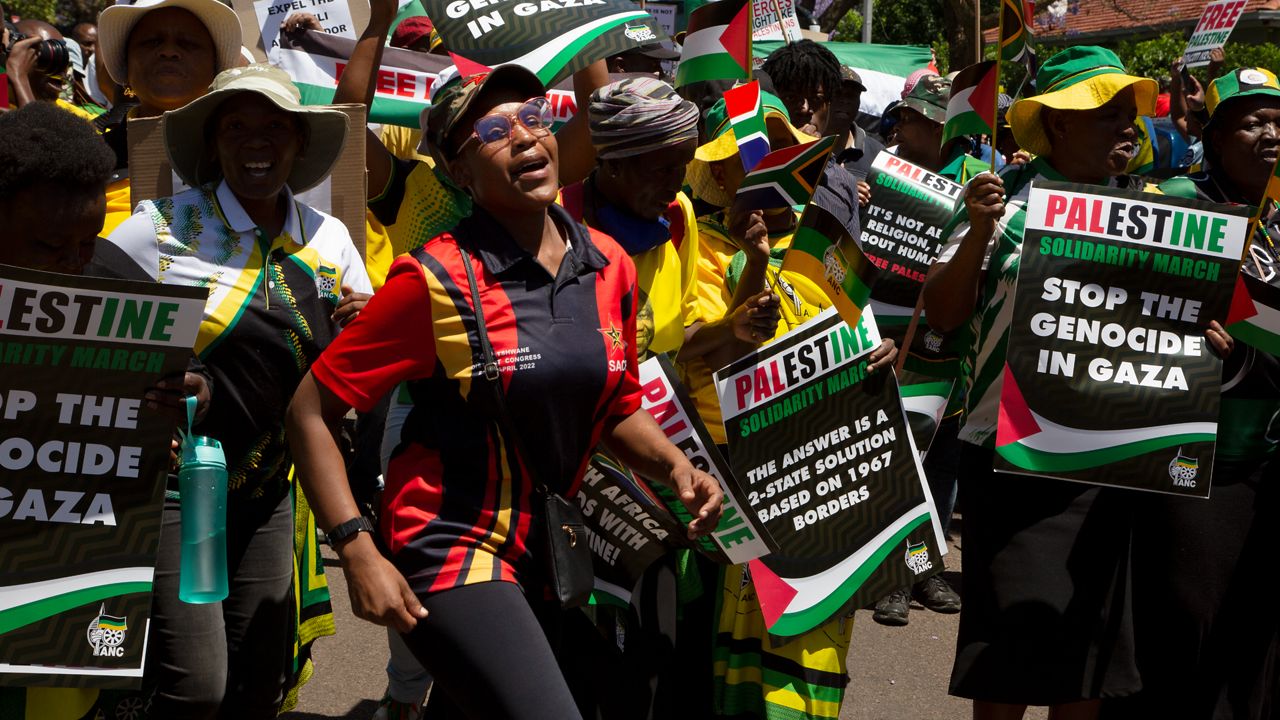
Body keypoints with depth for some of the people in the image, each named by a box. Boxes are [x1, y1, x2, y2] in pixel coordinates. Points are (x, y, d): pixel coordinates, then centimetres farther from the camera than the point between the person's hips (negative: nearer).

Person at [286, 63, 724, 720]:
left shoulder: (609, 267, 2)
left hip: (546, 559, 6)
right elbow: (310, 412, -10)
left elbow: (618, 411, 17)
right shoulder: (437, 279, -14)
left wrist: (676, 467, -2)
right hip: (453, 552, -6)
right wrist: (357, 553, -18)